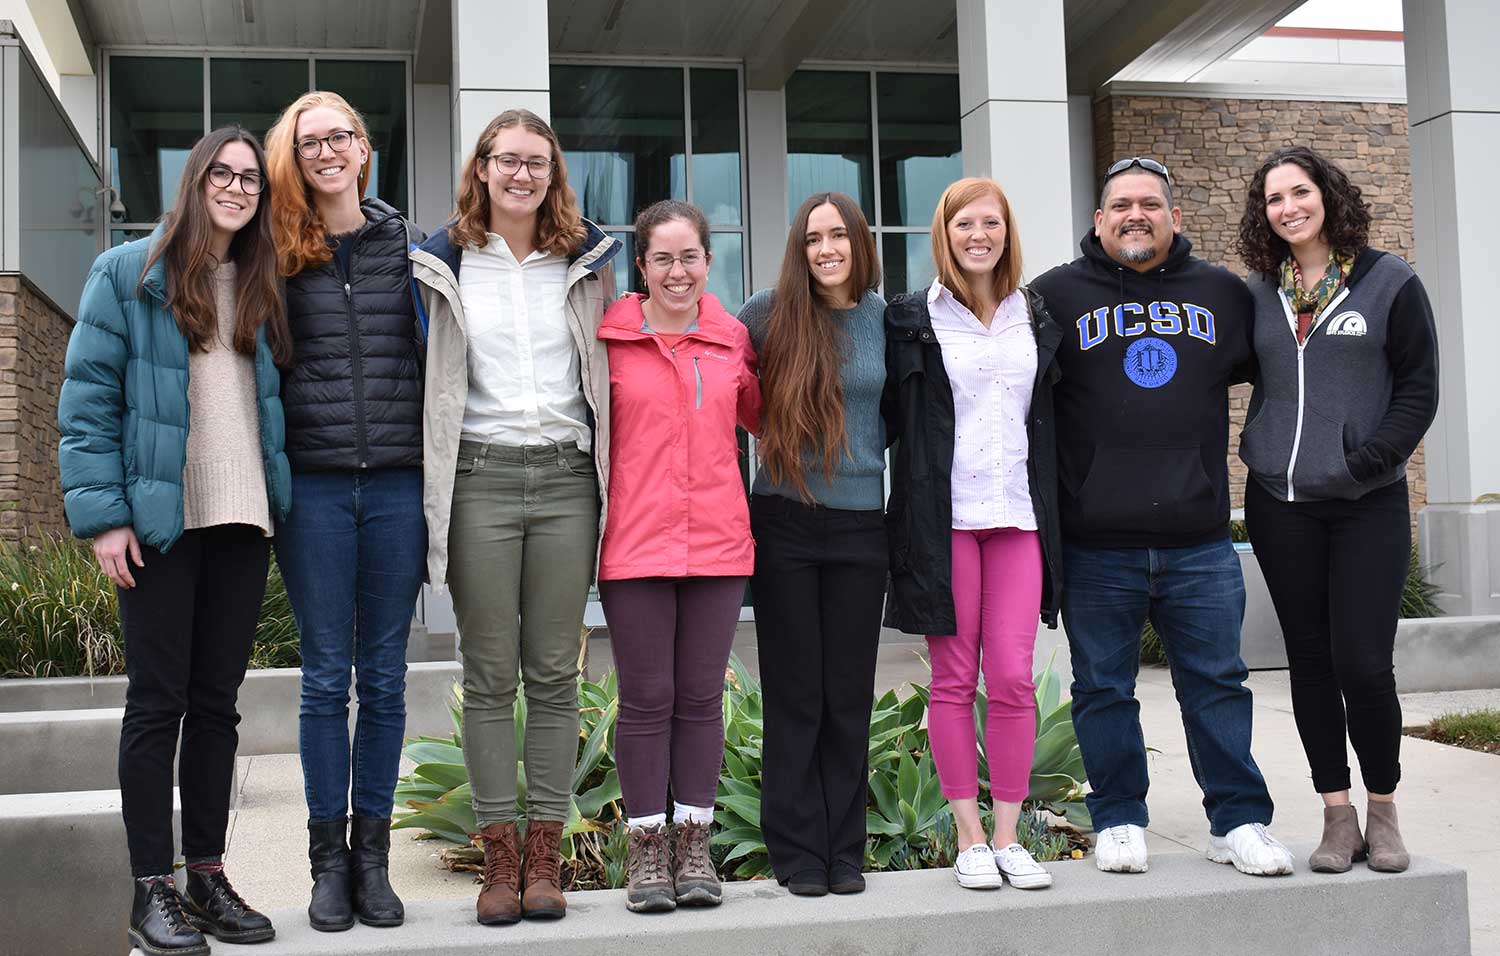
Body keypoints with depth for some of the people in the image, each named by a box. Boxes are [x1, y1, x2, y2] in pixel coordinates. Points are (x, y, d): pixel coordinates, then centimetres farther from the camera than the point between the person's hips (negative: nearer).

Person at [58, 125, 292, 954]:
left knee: (217, 699, 10)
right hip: (159, 519, -5)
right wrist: (102, 515, -12)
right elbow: (87, 398, -5)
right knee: (158, 700, 0)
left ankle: (208, 875, 19)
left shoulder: (263, 288, 15)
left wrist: (281, 500, 6)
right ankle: (153, 890, 8)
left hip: (242, 521, 5)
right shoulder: (128, 274, -1)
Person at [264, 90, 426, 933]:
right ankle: (328, 857, 14)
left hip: (397, 483, 1)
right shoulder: (279, 254, 5)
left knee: (384, 675, 5)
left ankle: (373, 854, 16)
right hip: (314, 486, -1)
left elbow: (435, 356, 11)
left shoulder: (407, 246, 8)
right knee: (327, 675, 4)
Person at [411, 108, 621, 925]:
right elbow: (426, 378, 10)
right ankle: (500, 856, 7)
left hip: (566, 479, 1)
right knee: (489, 676, 0)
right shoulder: (442, 267, 7)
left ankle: (545, 854, 9)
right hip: (480, 479, -1)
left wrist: (609, 474, 11)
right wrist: (426, 483, 4)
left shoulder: (586, 263, 12)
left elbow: (611, 369, 18)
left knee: (555, 673, 3)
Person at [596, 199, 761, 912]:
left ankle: (694, 847, 18)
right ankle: (647, 850, 14)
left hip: (718, 540, 3)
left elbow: (763, 417, 22)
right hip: (635, 542, -2)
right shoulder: (608, 339, -1)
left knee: (701, 695, 8)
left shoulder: (733, 340, 8)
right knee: (646, 698, 3)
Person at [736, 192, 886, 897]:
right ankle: (798, 854, 11)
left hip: (860, 524, 2)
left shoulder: (885, 318, 6)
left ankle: (844, 851, 16)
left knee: (849, 696, 6)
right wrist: (776, 433, 3)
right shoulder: (768, 313, 0)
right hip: (785, 521, -2)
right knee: (794, 694, 3)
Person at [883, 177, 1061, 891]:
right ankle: (969, 838, 10)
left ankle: (1008, 835, 9)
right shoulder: (913, 320, 4)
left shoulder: (1037, 318, 14)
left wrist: (1049, 506, 11)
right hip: (943, 516, -2)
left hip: (1018, 512, 2)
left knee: (1014, 678, -2)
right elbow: (890, 417, 4)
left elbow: (1049, 418, 18)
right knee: (953, 678, 2)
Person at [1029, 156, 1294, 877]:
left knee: (1216, 684, 7)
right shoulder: (1056, 295, 3)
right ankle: (1119, 823, 19)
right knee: (1104, 689, 6)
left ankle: (1239, 822, 18)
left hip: (1199, 541, 2)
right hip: (1094, 546, -2)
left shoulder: (1223, 294, 11)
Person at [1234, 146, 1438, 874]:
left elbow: (1419, 389, -1)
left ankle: (1382, 812, 13)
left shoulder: (1388, 283, 1)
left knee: (1364, 663, -8)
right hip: (1279, 505, 3)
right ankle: (1337, 816, 15)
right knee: (1310, 660, 6)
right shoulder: (1256, 294, 10)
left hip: (1367, 505, -3)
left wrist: (1367, 459, -11)